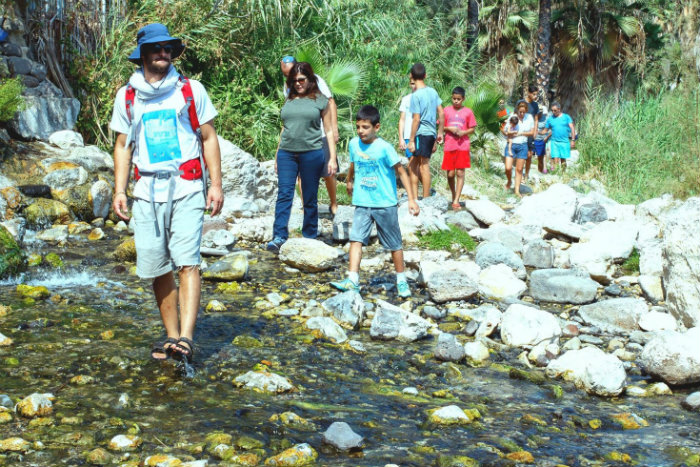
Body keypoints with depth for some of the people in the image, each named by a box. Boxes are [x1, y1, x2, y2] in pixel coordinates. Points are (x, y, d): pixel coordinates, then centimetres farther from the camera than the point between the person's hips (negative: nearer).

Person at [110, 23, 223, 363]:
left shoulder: (191, 90, 6)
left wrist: (216, 184, -1)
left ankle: (185, 338, -22)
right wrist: (119, 191, 3)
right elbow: (123, 146, 14)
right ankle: (171, 335, 14)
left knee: (186, 262, -15)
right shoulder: (127, 97, 10)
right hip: (148, 191, 3)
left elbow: (209, 139, 8)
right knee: (157, 268, 3)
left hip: (187, 189, -2)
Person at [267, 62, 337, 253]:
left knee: (310, 199, 4)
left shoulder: (320, 101, 4)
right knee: (284, 194, -8)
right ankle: (279, 237, -11)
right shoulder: (289, 101, 13)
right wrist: (277, 155, 18)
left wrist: (332, 158, -2)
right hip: (287, 153, 3)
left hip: (311, 154, -2)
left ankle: (310, 238, 13)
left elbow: (329, 131, 5)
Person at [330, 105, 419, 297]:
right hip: (362, 204, 4)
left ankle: (401, 280, 24)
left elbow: (401, 172, -10)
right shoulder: (354, 144, 1)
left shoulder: (384, 148, -14)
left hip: (385, 204, -4)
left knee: (394, 244, 8)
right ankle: (352, 280, -14)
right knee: (356, 238, -11)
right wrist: (349, 181, 39)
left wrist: (411, 199, -13)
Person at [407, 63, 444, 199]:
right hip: (431, 133, 8)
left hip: (422, 133, -8)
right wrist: (440, 133, 17)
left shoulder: (416, 95, -13)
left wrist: (411, 140, -11)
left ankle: (426, 199, 0)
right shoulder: (433, 91, 9)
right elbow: (441, 114, 10)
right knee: (412, 164, 14)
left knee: (424, 166, -3)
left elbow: (416, 119, -15)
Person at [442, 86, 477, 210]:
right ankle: (453, 196, 24)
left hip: (463, 146, -1)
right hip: (449, 146, 1)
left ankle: (456, 201, -5)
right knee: (450, 173, 3)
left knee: (460, 173, -5)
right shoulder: (447, 110, 5)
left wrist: (463, 132, -13)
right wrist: (450, 128, -11)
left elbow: (472, 129, 6)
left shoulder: (468, 112, 3)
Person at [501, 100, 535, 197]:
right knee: (508, 168, -9)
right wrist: (507, 133, -20)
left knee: (519, 169, 4)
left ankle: (517, 190, 12)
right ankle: (509, 182, 22)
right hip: (511, 145, -1)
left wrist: (520, 133, -10)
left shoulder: (529, 117, 0)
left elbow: (532, 132, 2)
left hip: (522, 146, 1)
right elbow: (504, 131, 3)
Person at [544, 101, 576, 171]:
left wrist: (573, 140, -7)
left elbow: (572, 128, 0)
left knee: (563, 160, 7)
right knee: (555, 160, -10)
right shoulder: (550, 119, 8)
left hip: (565, 142, 0)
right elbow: (546, 130, 13)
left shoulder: (566, 117, 3)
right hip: (554, 142, 0)